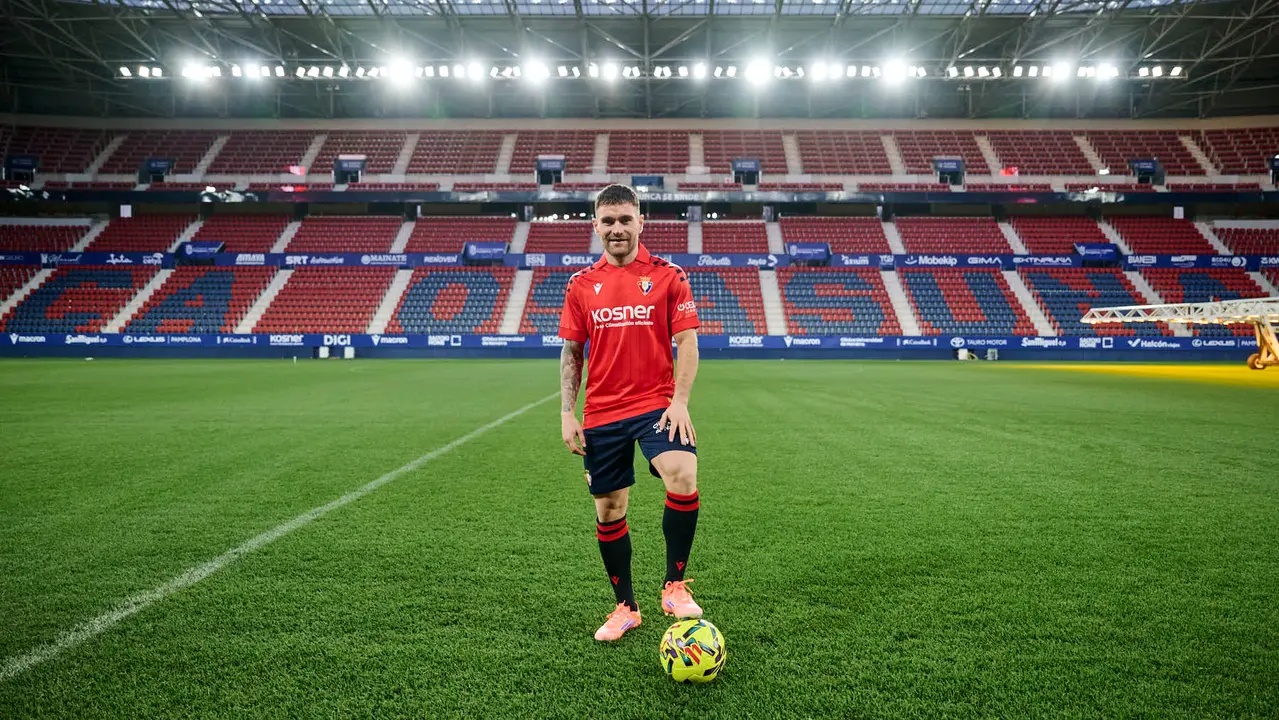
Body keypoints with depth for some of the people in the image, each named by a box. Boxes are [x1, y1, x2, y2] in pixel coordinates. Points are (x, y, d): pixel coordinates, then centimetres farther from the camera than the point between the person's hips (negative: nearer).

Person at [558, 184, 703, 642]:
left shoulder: (668, 276, 2)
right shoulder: (581, 284, 8)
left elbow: (687, 343, -1)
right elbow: (571, 352, 10)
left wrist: (679, 401, -12)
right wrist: (567, 414, 2)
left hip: (656, 405, -2)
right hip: (601, 414, 3)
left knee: (683, 478, -26)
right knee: (608, 511, 8)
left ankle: (674, 586, -4)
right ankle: (625, 607, 28)